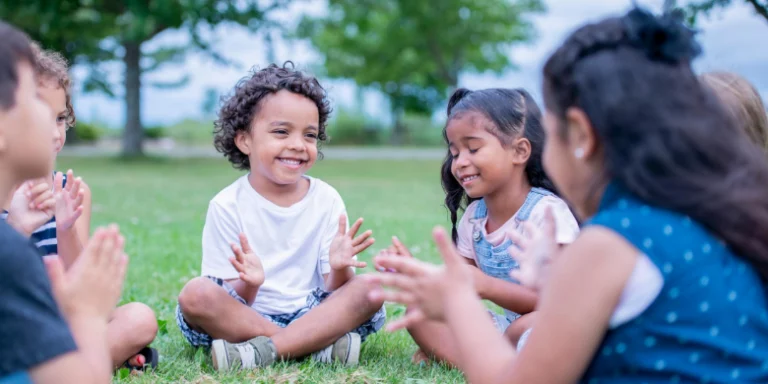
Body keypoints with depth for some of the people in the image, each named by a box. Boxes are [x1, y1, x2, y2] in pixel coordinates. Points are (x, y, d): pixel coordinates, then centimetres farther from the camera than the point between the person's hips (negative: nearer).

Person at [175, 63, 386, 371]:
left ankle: (262, 352, -29)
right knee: (195, 294, -28)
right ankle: (323, 344, -25)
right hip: (246, 318, -1)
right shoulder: (227, 206, -5)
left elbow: (335, 293, -2)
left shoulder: (327, 201, 1)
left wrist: (339, 269, -25)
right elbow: (228, 304, -7)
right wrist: (248, 284, -30)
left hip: (311, 315, 2)